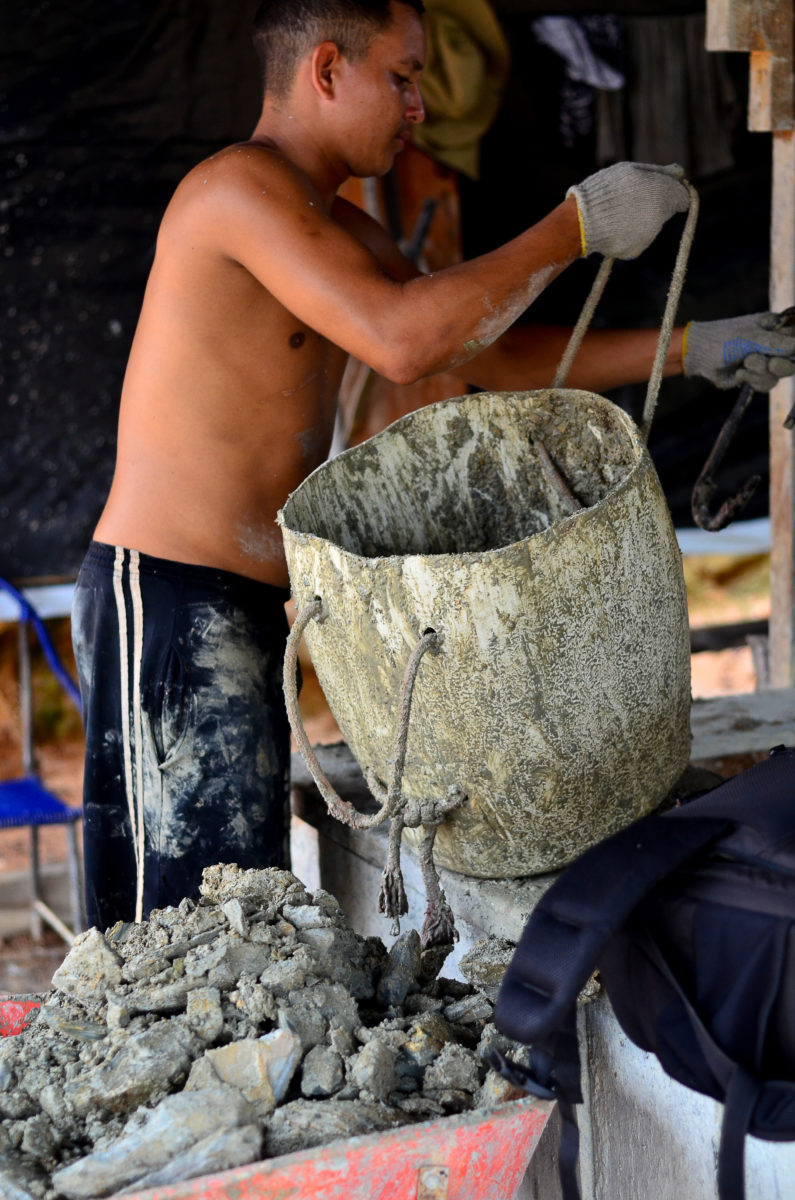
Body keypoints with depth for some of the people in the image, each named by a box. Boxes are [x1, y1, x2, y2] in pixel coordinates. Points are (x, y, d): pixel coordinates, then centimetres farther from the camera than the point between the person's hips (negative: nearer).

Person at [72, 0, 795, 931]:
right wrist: (576, 225, -16)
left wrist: (695, 348, 14)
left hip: (237, 615, 10)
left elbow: (496, 357, 20)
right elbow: (403, 342, -25)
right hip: (168, 601, -10)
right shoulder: (239, 185, -13)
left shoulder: (336, 231, 19)